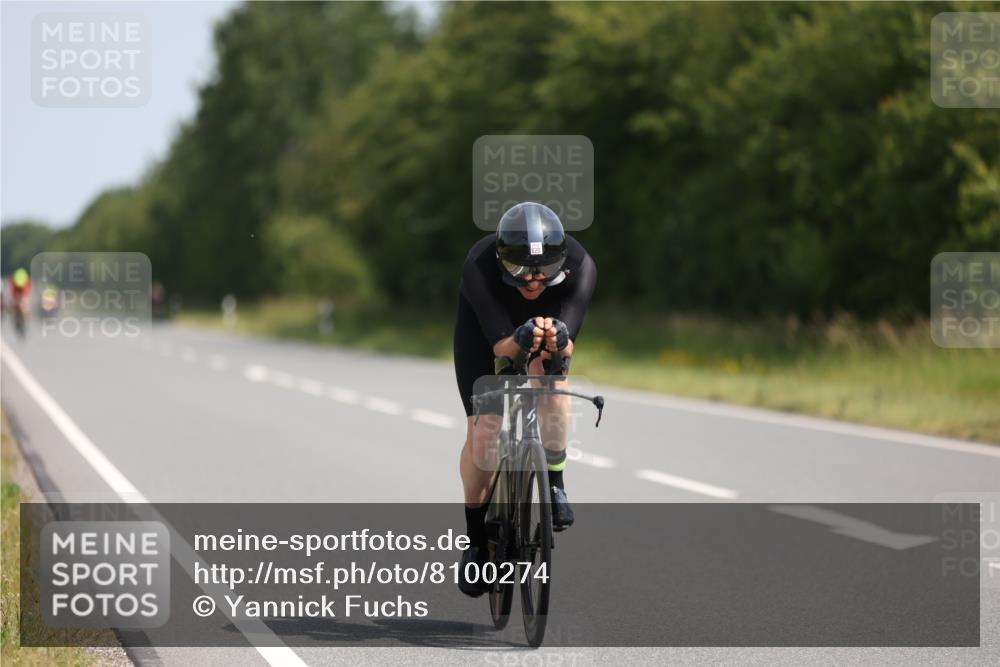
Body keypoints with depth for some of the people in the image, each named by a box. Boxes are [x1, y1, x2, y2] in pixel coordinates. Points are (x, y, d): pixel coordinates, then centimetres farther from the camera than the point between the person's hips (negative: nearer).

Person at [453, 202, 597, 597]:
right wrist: (520, 340, -66)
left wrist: (558, 340, -66)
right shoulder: (480, 267, -40)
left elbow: (568, 346, -42)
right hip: (485, 324, -1)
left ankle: (555, 485, -14)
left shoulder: (580, 267, -37)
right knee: (482, 431, -10)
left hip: (552, 316, 1)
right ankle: (476, 540, 9)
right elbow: (500, 345, -43)